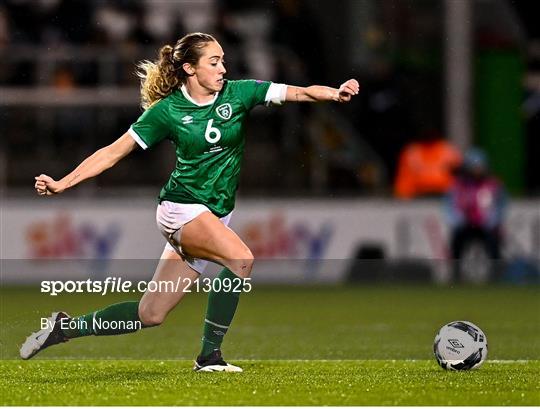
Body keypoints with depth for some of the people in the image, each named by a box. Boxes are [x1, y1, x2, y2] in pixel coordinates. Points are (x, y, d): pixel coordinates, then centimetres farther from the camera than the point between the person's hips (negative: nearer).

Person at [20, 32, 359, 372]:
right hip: (182, 207, -5)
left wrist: (336, 93, -29)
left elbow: (298, 92, -10)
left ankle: (66, 327, 19)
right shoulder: (167, 110, -7)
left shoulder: (237, 93, 0)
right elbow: (115, 152, -3)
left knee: (151, 314, 4)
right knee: (241, 257, -30)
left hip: (216, 215, 5)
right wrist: (62, 184, -10)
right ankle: (210, 355, -19)